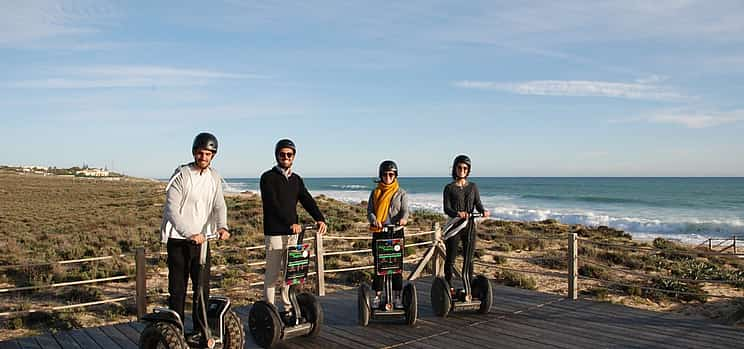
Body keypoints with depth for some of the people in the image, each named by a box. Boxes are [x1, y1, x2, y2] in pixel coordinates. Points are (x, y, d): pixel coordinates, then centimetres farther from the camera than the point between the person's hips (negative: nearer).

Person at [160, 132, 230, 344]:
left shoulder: (214, 178, 6)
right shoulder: (181, 175, -11)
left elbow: (219, 205, -4)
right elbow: (172, 210, -19)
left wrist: (222, 226, -25)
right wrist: (190, 234, -31)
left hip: (202, 239, 4)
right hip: (178, 239, -4)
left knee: (203, 287, 6)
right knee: (178, 289, 3)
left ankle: (202, 331, 17)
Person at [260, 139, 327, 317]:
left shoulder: (296, 179, 15)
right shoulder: (268, 178, -4)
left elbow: (307, 200, 3)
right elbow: (273, 204, -15)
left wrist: (320, 219, -14)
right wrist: (291, 223, -25)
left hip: (293, 231, 6)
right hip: (274, 232, -5)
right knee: (272, 273, -2)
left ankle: (288, 309, 16)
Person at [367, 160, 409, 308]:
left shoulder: (401, 193, 8)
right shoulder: (375, 193, 11)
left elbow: (405, 209, -3)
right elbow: (369, 211, 3)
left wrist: (403, 218, -26)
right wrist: (374, 220, -18)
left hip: (396, 232, -1)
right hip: (378, 232, 1)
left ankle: (397, 297, 9)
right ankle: (377, 296, 12)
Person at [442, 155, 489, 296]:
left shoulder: (473, 187, 11)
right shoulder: (449, 188, 2)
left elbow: (478, 203, 2)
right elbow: (447, 208, -7)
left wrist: (483, 211, -21)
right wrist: (457, 213, -28)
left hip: (469, 226, 2)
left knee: (468, 259, 5)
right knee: (450, 259, 0)